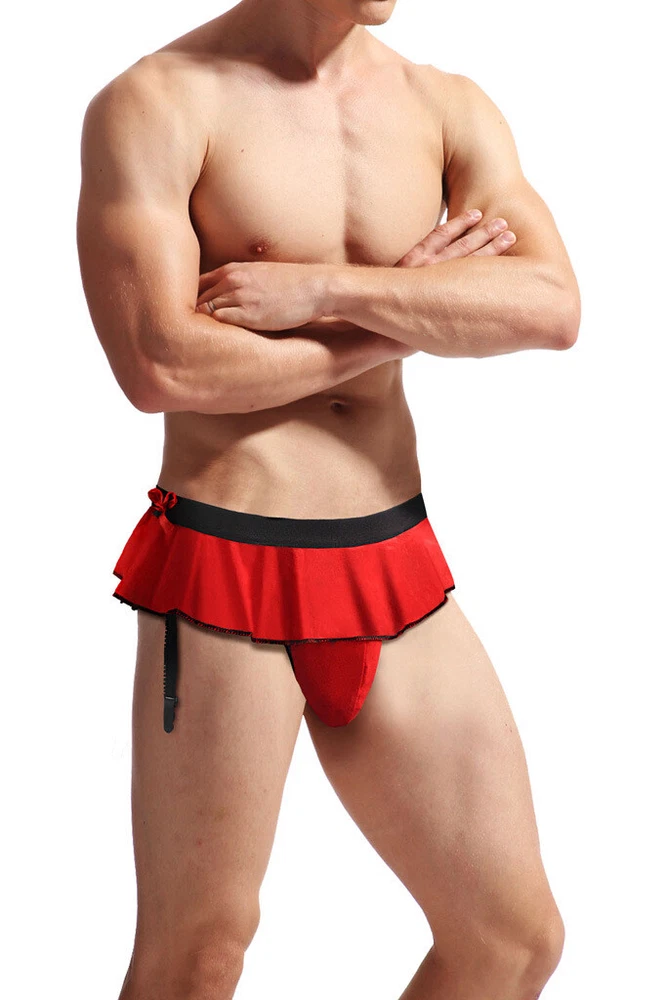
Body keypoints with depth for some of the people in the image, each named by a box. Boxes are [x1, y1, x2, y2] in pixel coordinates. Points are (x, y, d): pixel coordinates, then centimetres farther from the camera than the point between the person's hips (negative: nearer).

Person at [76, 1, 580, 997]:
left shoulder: (449, 109, 7)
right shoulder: (156, 104, -7)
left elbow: (553, 305, -9)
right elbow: (160, 366, -18)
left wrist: (323, 290, -18)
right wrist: (401, 319, -11)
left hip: (398, 573, 5)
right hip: (224, 574, -5)